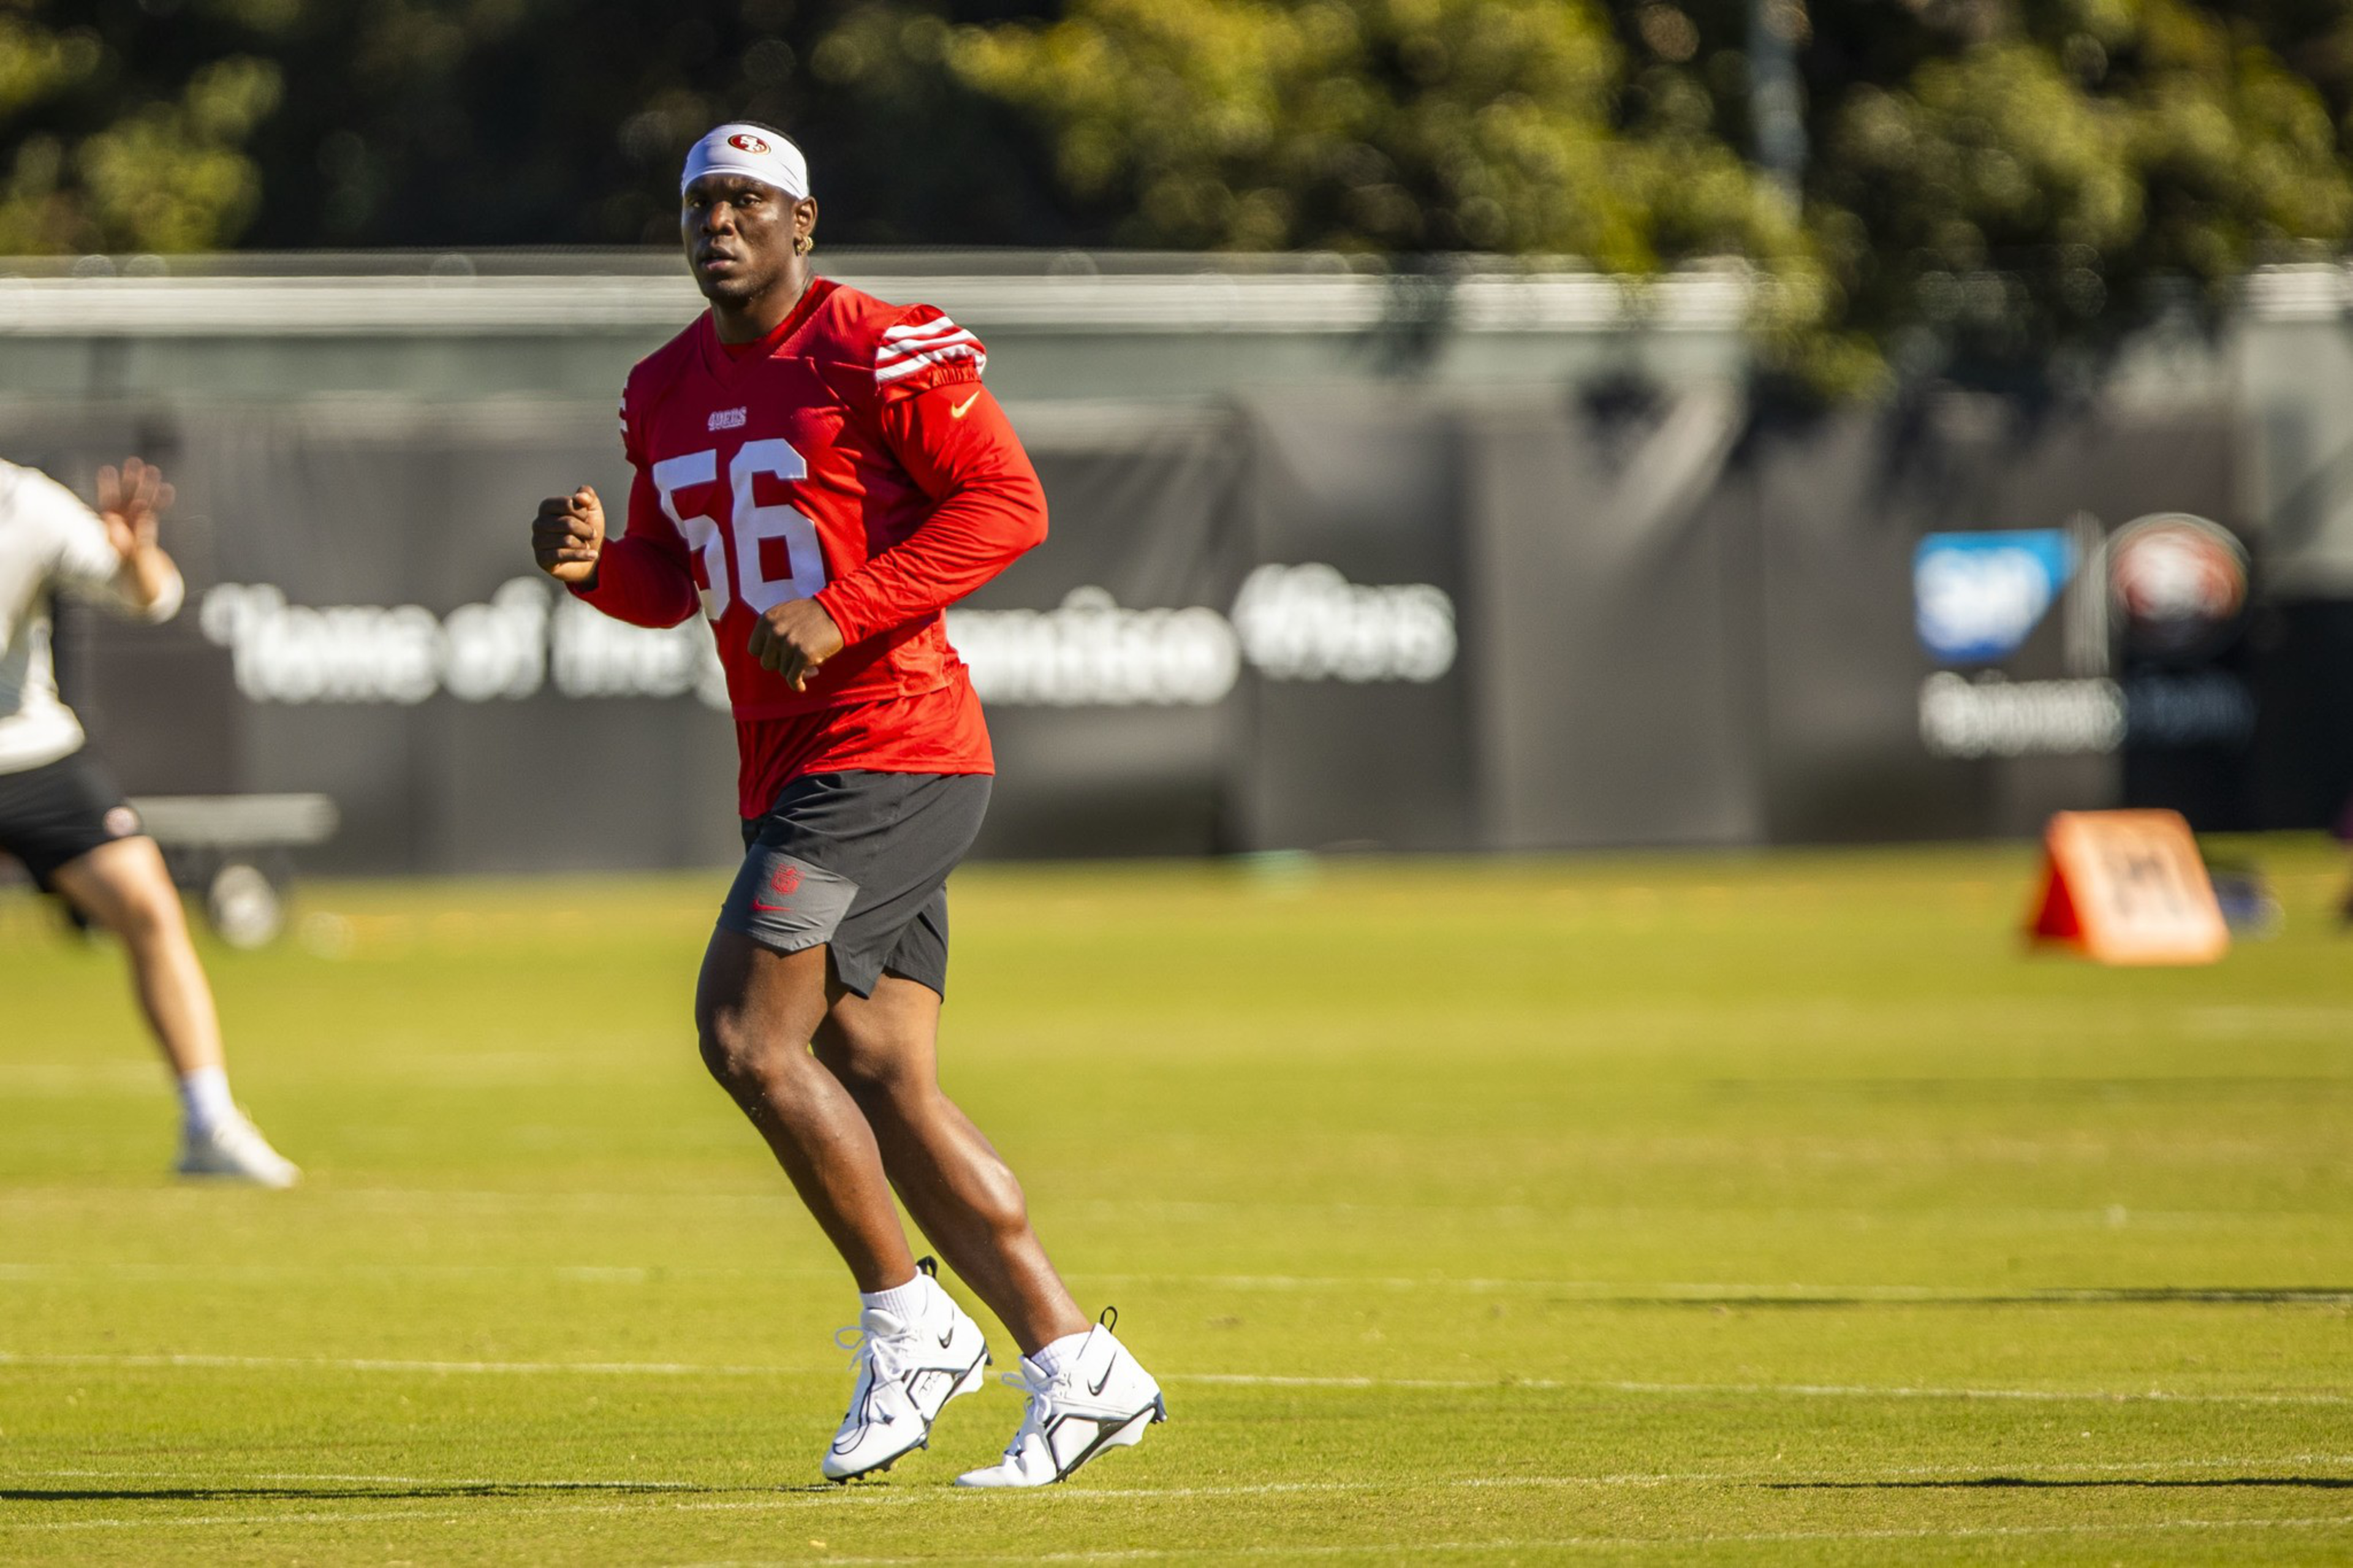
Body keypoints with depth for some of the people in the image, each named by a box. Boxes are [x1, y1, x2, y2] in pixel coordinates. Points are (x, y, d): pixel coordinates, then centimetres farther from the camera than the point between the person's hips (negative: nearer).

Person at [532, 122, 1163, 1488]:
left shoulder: (879, 351, -9)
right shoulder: (667, 390, 15)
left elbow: (1009, 504, -14)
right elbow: (676, 582, 23)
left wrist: (841, 610, -21)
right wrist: (594, 564, 0)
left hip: (891, 747, -9)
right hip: (790, 765, 9)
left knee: (746, 1031, -15)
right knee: (880, 1080, 5)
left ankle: (908, 1323, -2)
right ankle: (1081, 1371, 8)